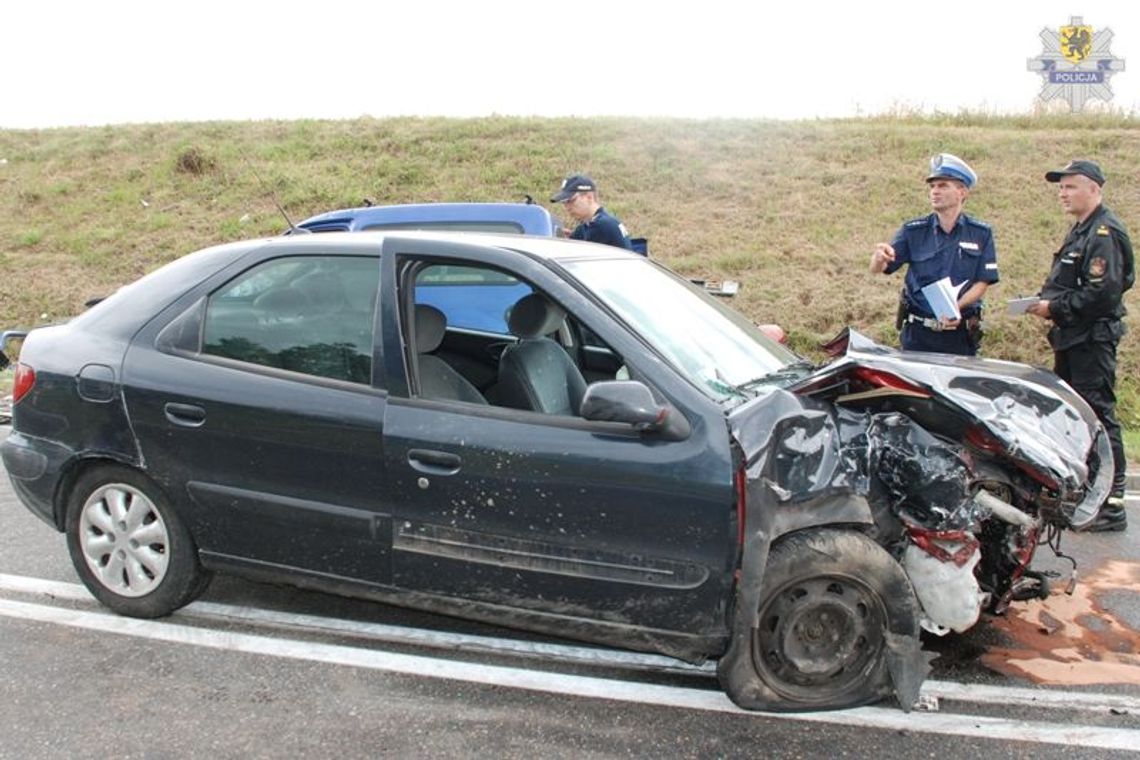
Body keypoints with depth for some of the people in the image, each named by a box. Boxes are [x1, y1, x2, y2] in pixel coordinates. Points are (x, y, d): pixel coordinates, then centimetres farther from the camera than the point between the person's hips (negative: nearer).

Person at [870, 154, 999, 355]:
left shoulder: (981, 234, 3)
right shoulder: (913, 231, 1)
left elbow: (982, 282, -1)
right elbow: (877, 269, -5)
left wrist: (957, 306, -18)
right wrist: (879, 257, -29)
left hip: (960, 333, 0)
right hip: (918, 332, 0)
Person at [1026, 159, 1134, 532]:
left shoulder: (1104, 233, -14)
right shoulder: (1080, 231, 18)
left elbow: (1102, 293, -24)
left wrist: (1055, 308, -18)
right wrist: (1045, 299, 6)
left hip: (1093, 340, -10)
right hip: (1072, 339, 10)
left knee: (1098, 416, -9)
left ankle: (1111, 505, -4)